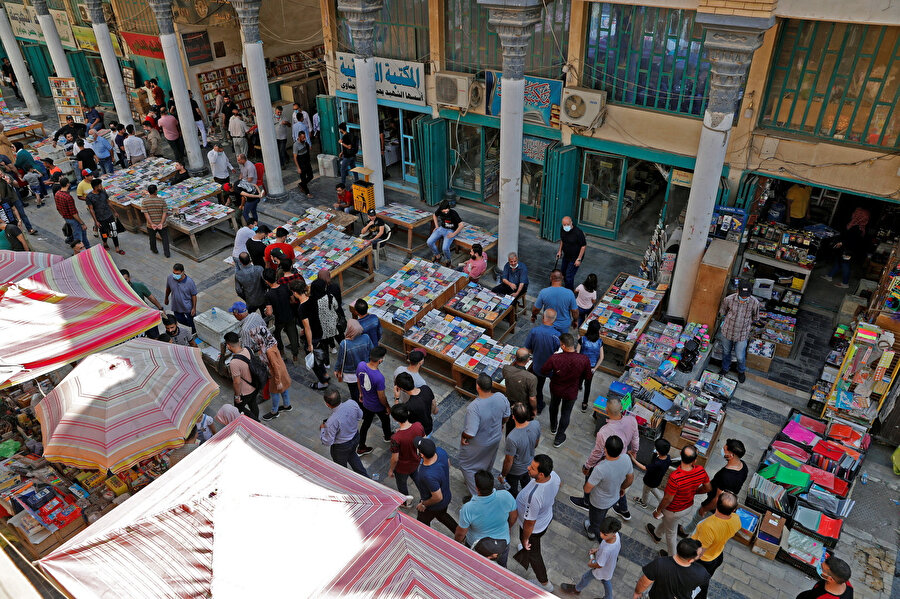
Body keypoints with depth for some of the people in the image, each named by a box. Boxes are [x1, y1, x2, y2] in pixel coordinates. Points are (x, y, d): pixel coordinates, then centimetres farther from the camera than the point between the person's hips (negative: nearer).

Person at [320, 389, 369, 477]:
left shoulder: (331, 422, -40)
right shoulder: (352, 403, -26)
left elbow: (327, 442, -24)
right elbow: (360, 416, -3)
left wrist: (322, 428, -9)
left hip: (341, 447, -6)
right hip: (356, 437, 6)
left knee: (341, 467, 25)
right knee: (351, 454, 36)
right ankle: (365, 476, 50)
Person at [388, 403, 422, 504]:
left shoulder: (396, 438, -40)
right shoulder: (418, 426, -27)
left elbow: (395, 459, -25)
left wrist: (391, 470, -6)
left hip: (402, 468, -3)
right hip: (416, 461, 4)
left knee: (401, 484, 28)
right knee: (415, 476, 36)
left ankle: (407, 502, 54)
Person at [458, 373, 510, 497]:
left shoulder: (473, 407, -41)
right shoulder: (501, 398, -25)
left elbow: (470, 434, -35)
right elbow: (506, 416, -5)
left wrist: (463, 436, -12)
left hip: (478, 444, -6)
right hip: (495, 438, 6)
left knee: (467, 466, 22)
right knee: (487, 463, 34)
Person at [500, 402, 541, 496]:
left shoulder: (512, 438, -44)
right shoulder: (536, 424, -27)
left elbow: (509, 461, -27)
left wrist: (502, 475, -8)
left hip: (515, 471, -6)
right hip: (530, 464, 6)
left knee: (513, 492, 25)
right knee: (526, 484, 36)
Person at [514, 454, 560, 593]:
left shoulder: (533, 496, -48)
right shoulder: (553, 475, -26)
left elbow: (530, 523, -31)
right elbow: (559, 483, 1)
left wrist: (525, 538, -11)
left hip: (534, 529, -7)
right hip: (547, 518, 7)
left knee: (533, 554, 24)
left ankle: (545, 583, 49)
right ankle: (524, 561, 69)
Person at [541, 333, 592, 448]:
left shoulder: (554, 358, -33)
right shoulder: (584, 359, -30)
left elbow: (543, 372, -17)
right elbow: (588, 377, -14)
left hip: (555, 389, 1)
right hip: (571, 392, -1)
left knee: (554, 406, 32)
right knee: (566, 413, 23)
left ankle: (553, 427, 57)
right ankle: (558, 438, 39)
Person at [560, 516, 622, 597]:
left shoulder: (606, 550, -47)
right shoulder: (616, 534, -29)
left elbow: (599, 565, -31)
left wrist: (590, 564, -10)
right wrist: (598, 548, -4)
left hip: (601, 571, -5)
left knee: (586, 578, 23)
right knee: (606, 582, 32)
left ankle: (576, 589, 51)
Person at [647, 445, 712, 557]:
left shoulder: (675, 478, -43)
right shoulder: (701, 471, -26)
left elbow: (668, 499, -28)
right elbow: (708, 488, -7)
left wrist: (658, 511, -9)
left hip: (674, 510, -6)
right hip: (688, 505, 6)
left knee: (670, 533, 24)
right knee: (666, 521, 35)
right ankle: (657, 535, 64)